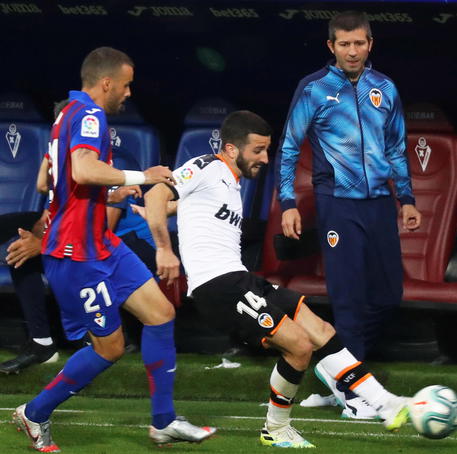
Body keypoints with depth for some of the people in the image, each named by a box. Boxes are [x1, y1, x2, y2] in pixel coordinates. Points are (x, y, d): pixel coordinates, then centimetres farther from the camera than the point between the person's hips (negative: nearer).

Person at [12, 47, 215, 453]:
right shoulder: (88, 115, -16)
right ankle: (34, 415, 14)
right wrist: (139, 177, -23)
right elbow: (84, 170, -35)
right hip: (77, 253, -10)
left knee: (160, 311, 4)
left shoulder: (73, 114, 16)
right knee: (110, 347, -2)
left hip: (99, 244, 10)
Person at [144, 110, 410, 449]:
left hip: (239, 281, 10)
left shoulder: (233, 186, 23)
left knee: (322, 332, 3)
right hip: (216, 285, -10)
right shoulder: (206, 169, -6)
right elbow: (156, 196, -17)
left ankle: (387, 406, 5)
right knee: (300, 344, -15)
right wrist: (165, 250, -23)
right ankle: (276, 429, 4)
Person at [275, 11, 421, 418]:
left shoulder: (384, 89, 9)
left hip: (380, 203, 5)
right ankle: (351, 392, 0)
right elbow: (289, 148, 1)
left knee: (388, 296, 6)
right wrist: (288, 203, -6)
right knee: (350, 297, -7)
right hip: (338, 204, -5)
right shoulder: (315, 89, -2)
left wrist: (407, 198, 15)